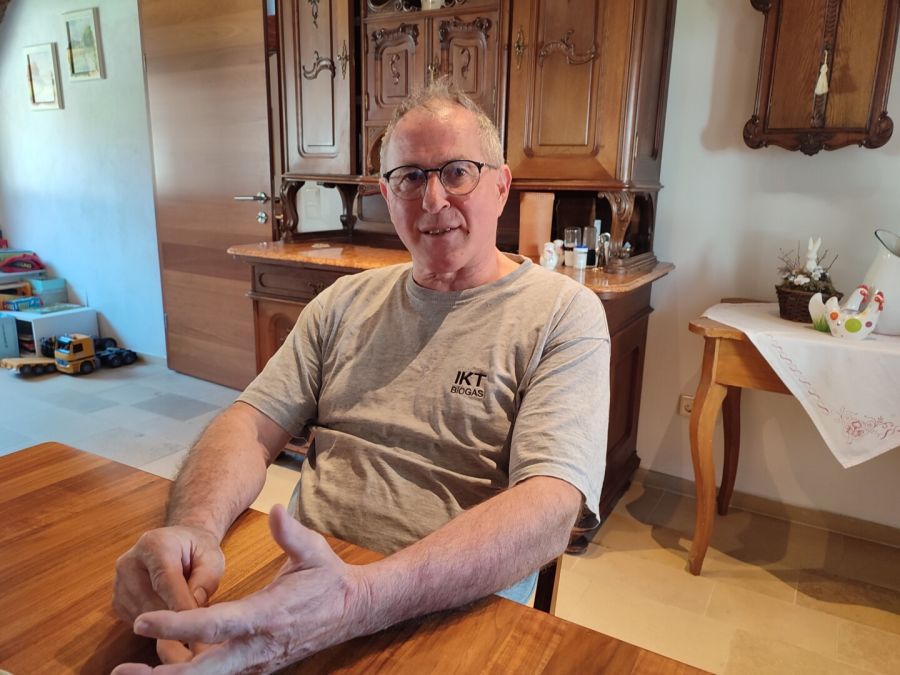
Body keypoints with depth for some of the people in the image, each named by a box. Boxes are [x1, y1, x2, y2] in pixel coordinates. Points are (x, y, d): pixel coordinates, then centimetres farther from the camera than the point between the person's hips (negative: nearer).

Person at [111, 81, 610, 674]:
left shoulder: (564, 313, -6)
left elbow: (549, 510, -17)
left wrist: (359, 598, -31)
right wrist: (194, 526, -17)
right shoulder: (346, 302, 11)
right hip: (298, 592, 5)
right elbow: (252, 423, 4)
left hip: (454, 615, -4)